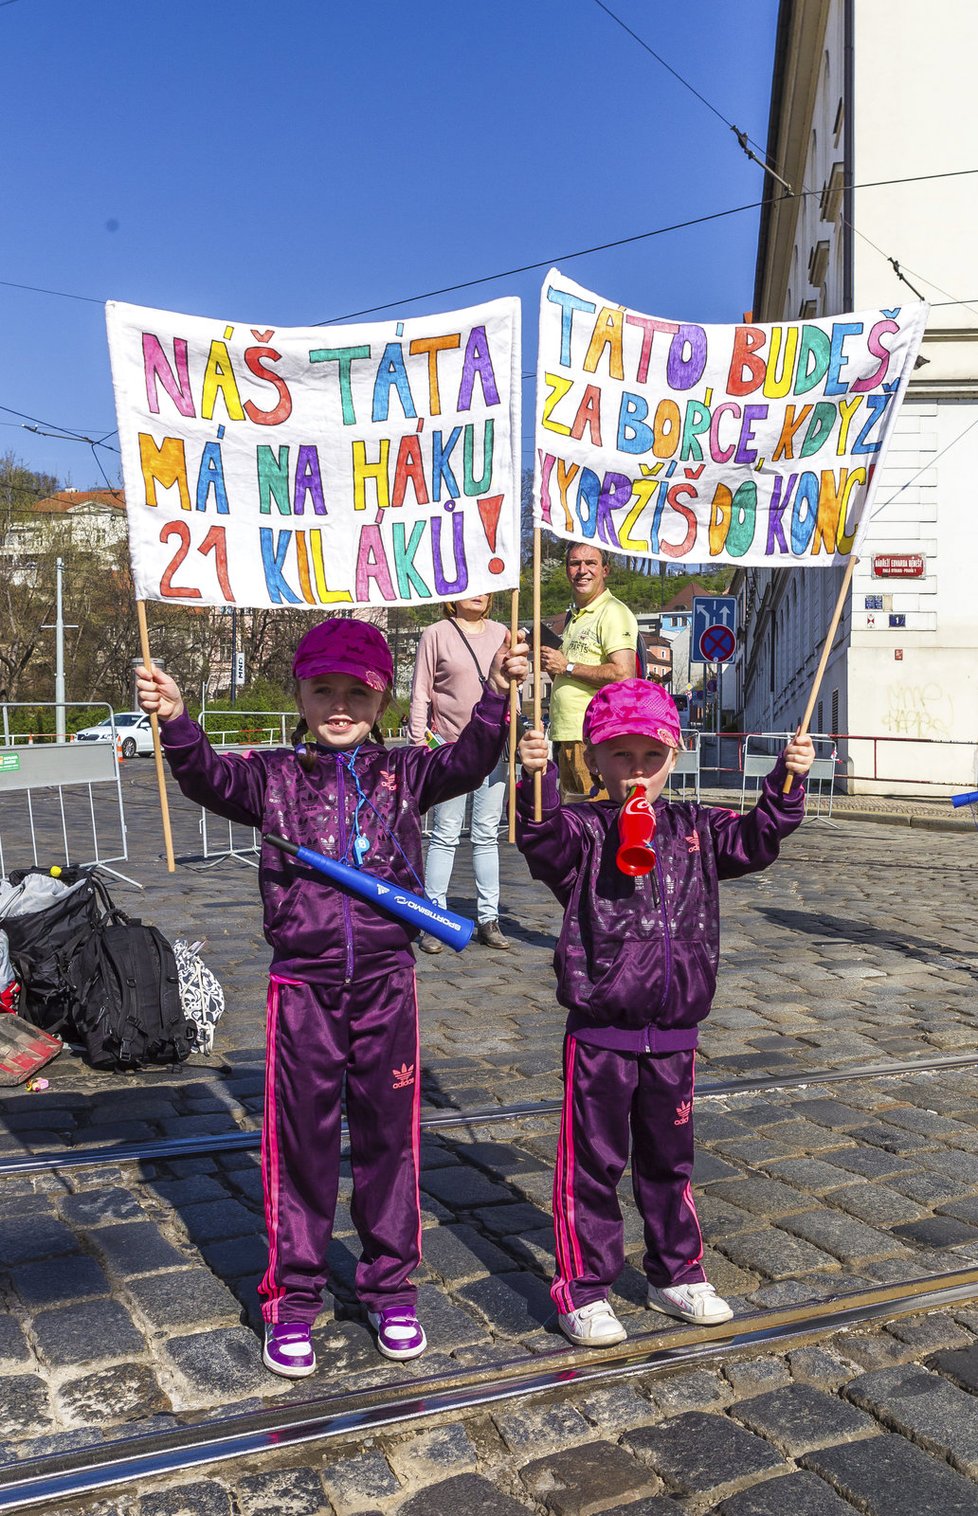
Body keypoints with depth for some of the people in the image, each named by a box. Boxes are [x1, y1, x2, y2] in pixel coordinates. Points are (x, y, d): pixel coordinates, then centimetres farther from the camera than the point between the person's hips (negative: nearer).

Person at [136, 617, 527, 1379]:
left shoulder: (405, 772, 3)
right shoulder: (276, 776, 3)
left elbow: (467, 764, -14)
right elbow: (213, 779, -14)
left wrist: (496, 696, -30)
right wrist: (178, 723, -33)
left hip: (386, 981, 1)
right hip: (303, 983, 0)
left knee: (388, 1136, 12)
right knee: (300, 1142, 9)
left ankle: (391, 1287, 30)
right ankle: (293, 1300, 25)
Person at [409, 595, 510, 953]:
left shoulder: (500, 633, 12)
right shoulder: (436, 634, 0)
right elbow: (420, 692, -1)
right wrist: (419, 739, -7)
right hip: (451, 747, -4)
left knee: (487, 835, 8)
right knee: (445, 835, -1)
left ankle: (488, 919, 14)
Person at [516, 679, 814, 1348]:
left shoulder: (695, 830, 5)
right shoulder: (584, 832, -10)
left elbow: (758, 839, 0)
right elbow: (541, 838, -28)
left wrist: (788, 782, -14)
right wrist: (537, 780, -46)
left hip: (673, 1034, 4)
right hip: (599, 1034, -4)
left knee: (670, 1160, 20)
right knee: (593, 1164, 6)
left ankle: (677, 1274, 38)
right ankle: (584, 1290, 22)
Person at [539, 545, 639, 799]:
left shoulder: (613, 612, -8)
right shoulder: (573, 616, 22)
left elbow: (623, 674, -20)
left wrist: (566, 667, -12)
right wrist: (551, 667, 8)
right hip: (565, 737, 9)